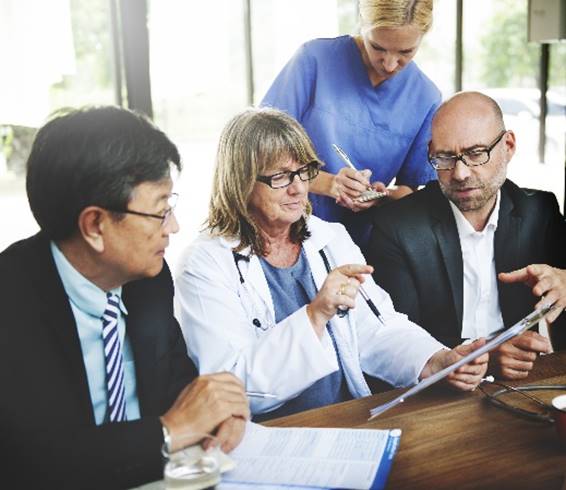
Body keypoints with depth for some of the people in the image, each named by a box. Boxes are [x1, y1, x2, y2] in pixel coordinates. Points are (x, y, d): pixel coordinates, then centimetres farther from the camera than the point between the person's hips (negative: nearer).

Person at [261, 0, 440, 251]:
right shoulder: (315, 58, -8)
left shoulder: (426, 98, -1)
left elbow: (410, 186, 8)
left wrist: (383, 197, -15)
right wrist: (328, 184, -22)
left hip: (360, 246, 1)